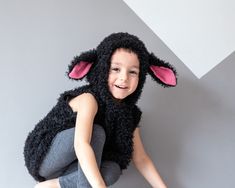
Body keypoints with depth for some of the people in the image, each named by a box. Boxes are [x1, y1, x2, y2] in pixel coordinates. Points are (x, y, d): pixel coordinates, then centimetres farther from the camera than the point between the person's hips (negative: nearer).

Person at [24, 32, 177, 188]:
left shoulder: (129, 114, -3)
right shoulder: (89, 99, -24)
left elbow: (140, 158, 0)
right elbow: (81, 144, -39)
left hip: (68, 167, 6)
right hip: (44, 159, -6)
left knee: (113, 170, -22)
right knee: (96, 132, -28)